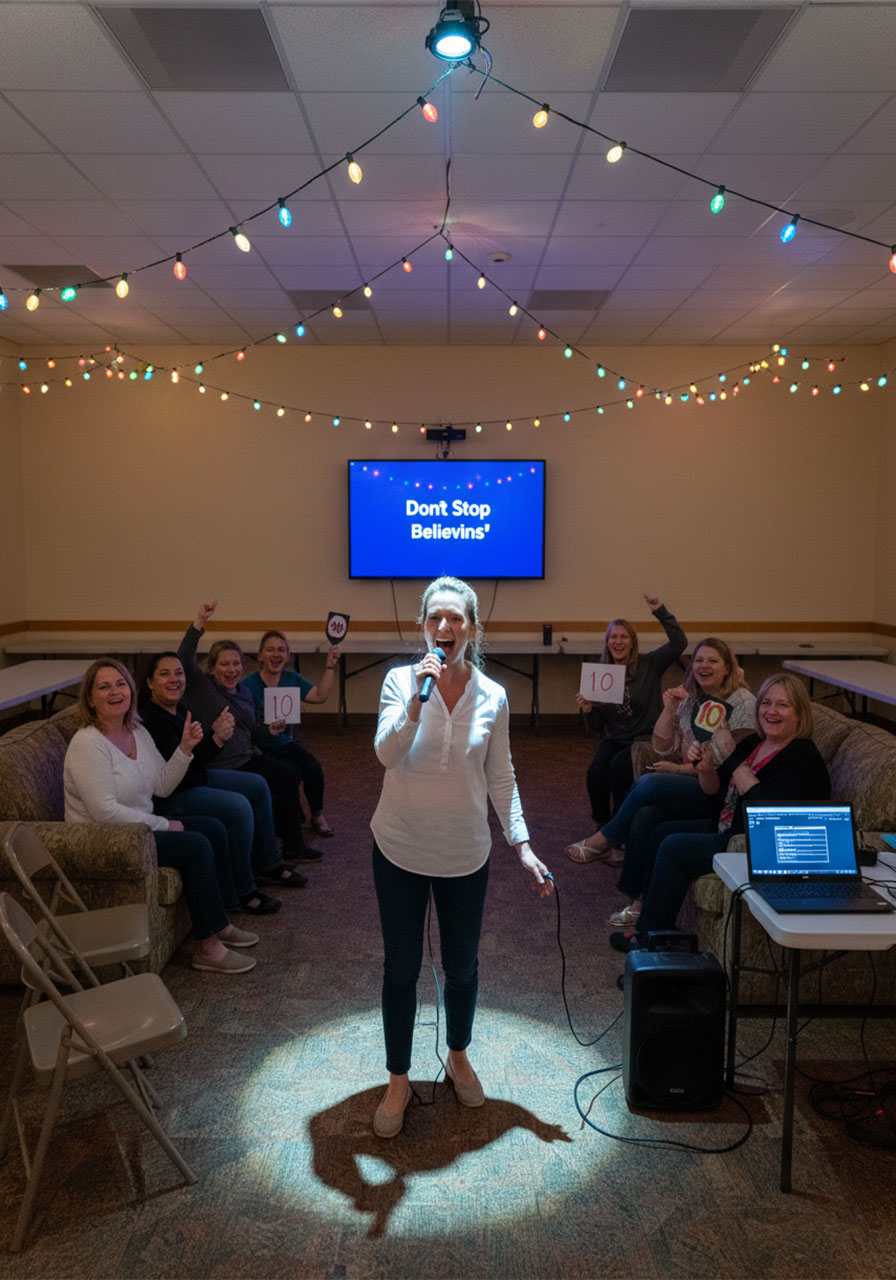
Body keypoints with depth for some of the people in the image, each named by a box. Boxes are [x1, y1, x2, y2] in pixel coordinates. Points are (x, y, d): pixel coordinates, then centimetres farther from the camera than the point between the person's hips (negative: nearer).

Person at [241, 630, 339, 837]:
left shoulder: (292, 679, 5)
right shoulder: (249, 685, -12)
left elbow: (320, 695, -3)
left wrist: (330, 666, -6)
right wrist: (267, 730, -36)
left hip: (287, 743, 5)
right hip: (261, 749, -5)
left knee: (313, 767, -23)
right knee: (292, 771, -29)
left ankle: (317, 816, 0)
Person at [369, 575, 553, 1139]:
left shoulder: (493, 696, -4)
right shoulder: (401, 680, -10)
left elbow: (501, 779, 2)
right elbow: (387, 754, -21)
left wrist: (523, 844, -3)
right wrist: (418, 700, -33)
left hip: (465, 854, 2)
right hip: (401, 848, -1)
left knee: (462, 966, 16)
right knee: (401, 968, 10)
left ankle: (458, 1057, 43)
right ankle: (399, 1080, 30)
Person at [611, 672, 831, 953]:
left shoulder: (803, 759, -19)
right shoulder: (754, 743, 7)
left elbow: (770, 810, -33)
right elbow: (715, 793, 12)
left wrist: (732, 759, -29)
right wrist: (706, 769, -11)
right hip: (728, 829, 11)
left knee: (674, 847, -15)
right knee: (663, 831, 14)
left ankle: (651, 939, 0)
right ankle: (653, 922, 20)